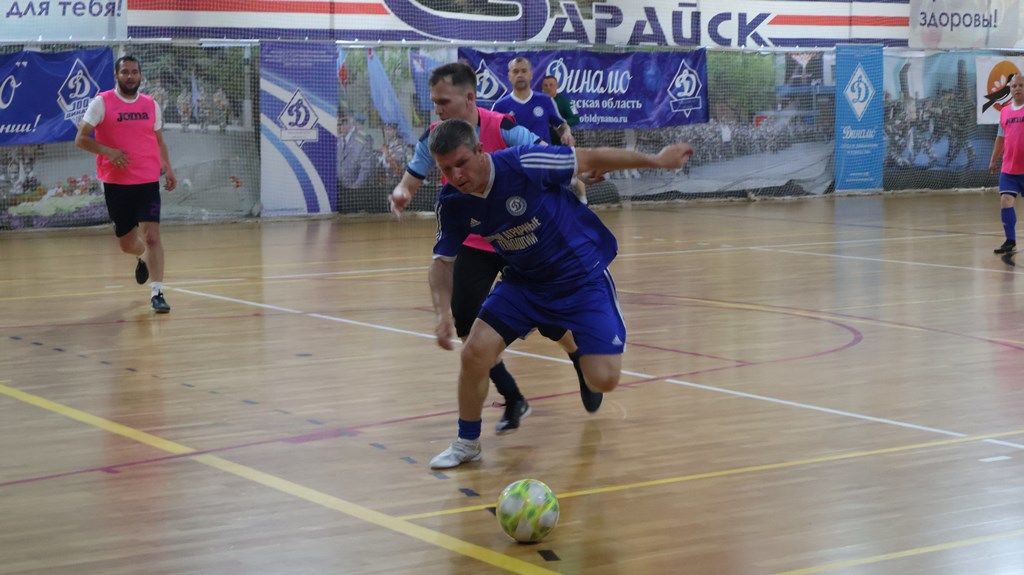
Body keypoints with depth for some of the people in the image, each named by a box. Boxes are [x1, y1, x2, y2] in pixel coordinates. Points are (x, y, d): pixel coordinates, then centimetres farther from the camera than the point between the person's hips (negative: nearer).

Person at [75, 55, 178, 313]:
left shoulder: (151, 105, 8)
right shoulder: (101, 103, -3)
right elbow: (81, 139, -4)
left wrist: (168, 168, 7)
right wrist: (108, 151, -20)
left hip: (148, 182, 1)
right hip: (116, 183, -1)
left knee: (152, 236, -15)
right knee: (127, 243, 9)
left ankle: (157, 293, -12)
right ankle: (143, 257, 45)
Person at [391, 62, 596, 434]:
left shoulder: (502, 128, -22)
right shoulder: (434, 138, -10)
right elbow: (411, 181, -5)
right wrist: (401, 193, -28)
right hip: (473, 244, 3)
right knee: (463, 320, -13)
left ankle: (583, 363, 39)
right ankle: (513, 401, 5)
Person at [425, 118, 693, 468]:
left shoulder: (522, 164, -27)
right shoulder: (451, 203, -12)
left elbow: (590, 159, -14)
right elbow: (443, 261, 1)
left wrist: (656, 161, -6)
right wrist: (443, 313, -16)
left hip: (583, 275, -4)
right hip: (524, 281, 4)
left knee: (603, 379, -14)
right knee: (475, 353, -15)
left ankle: (575, 342, 24)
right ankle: (467, 442, 9)